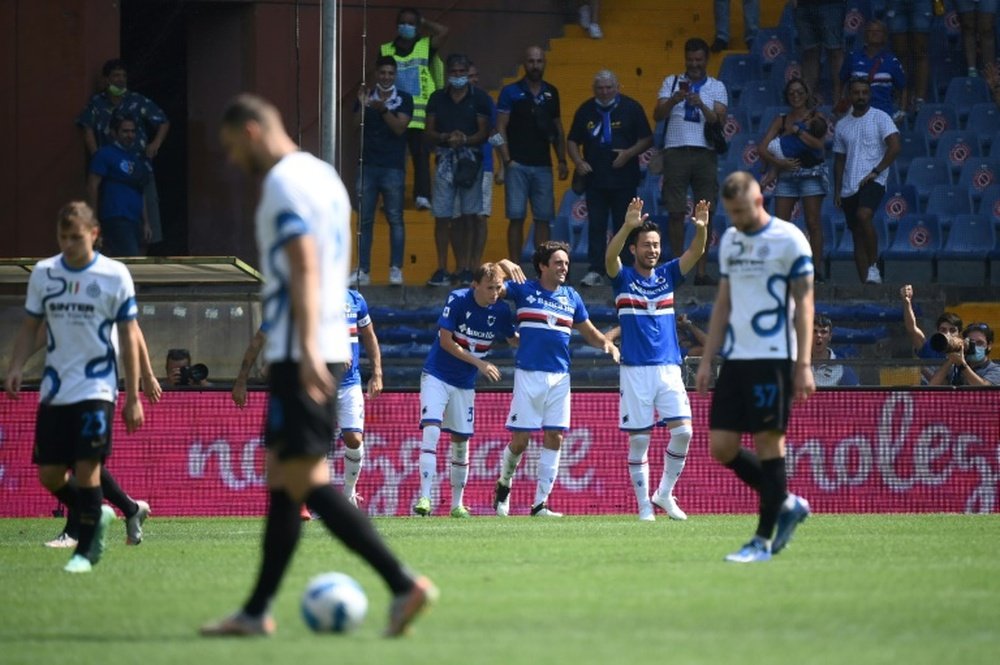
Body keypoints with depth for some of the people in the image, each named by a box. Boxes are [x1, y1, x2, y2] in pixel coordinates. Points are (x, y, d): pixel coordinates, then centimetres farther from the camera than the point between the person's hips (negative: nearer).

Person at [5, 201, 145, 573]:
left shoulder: (115, 276, -4)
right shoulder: (43, 273, 5)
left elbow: (128, 337, -1)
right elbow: (30, 327, 13)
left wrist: (132, 398, -3)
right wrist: (16, 368, -6)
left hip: (96, 389, -4)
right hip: (54, 390, 4)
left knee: (86, 469, -11)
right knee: (49, 476, 3)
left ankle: (86, 550, 2)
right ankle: (98, 515, 29)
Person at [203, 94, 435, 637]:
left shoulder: (283, 183, -11)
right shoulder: (323, 175, 18)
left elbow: (304, 266, -21)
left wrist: (307, 348, -29)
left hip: (300, 356, -10)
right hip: (329, 346, 10)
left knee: (304, 480, -12)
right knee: (282, 476, 12)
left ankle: (403, 585, -20)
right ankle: (257, 610, 15)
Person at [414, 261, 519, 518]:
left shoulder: (501, 310, -6)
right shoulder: (458, 300, -17)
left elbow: (514, 340, 11)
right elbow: (446, 341, -17)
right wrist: (479, 363, -20)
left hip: (465, 383, 4)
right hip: (437, 376, -4)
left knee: (460, 440, 7)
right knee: (431, 430, -18)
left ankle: (457, 504, 18)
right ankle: (424, 498, -21)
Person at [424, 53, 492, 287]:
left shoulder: (479, 98, 5)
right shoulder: (437, 99, 13)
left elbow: (484, 132, -1)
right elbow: (428, 133, 10)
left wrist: (465, 140, -18)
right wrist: (446, 137, -10)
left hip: (471, 159, -2)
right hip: (445, 160, 2)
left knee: (469, 215, -3)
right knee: (442, 216, -2)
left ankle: (466, 266, 1)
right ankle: (442, 269, 1)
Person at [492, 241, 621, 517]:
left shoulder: (571, 297, 12)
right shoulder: (524, 290, 2)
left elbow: (589, 332, 19)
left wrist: (607, 344, -1)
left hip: (560, 376, 4)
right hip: (529, 373, -4)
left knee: (554, 438, -2)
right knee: (521, 439, -4)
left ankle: (540, 503, 3)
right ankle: (504, 484, 23)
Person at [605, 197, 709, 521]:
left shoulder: (667, 275, 11)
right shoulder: (623, 279, 2)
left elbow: (695, 253, -2)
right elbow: (610, 256, -18)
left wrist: (701, 228, -23)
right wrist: (628, 226, -34)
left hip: (669, 368, 3)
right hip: (635, 370, -3)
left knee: (683, 431, -9)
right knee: (639, 440, -1)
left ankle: (665, 493, 8)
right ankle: (644, 504, 8)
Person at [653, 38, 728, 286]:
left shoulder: (717, 87, 11)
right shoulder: (671, 82, 11)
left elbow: (720, 120, -1)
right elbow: (658, 115, 1)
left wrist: (701, 106, -19)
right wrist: (673, 100, -18)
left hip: (705, 153, 1)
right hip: (676, 151, -1)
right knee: (676, 212, -2)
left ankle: (701, 271, 3)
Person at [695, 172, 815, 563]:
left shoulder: (789, 240, -6)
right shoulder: (729, 241, 14)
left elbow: (803, 304, -6)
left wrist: (803, 365, -12)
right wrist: (708, 360, 14)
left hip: (773, 357, -7)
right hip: (736, 357, 7)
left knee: (768, 444, -5)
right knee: (722, 448, 2)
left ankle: (762, 541, 0)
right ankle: (786, 504, 19)